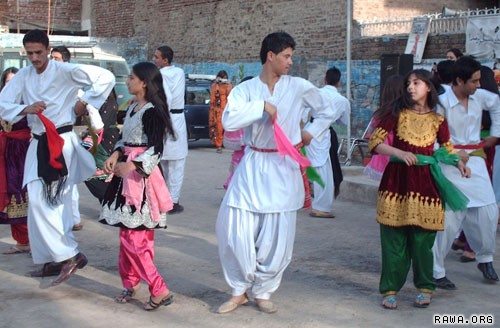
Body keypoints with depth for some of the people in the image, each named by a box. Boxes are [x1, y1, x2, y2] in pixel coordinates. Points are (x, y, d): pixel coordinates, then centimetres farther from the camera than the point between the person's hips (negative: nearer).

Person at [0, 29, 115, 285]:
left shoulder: (65, 71, -8)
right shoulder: (23, 76, 8)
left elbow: (106, 78, -14)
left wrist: (85, 102, -10)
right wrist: (26, 109, -16)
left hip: (61, 141, -7)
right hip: (38, 144, 7)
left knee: (43, 202, -15)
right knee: (41, 202, 8)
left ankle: (68, 255, -9)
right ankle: (56, 260, 17)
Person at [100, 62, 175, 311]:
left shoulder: (152, 111, -15)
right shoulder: (132, 108, 13)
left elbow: (155, 149, -21)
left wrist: (130, 166, -29)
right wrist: (115, 156, 1)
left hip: (141, 176, -9)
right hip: (127, 173, 9)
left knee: (132, 236, -10)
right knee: (129, 233, 13)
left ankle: (159, 290, -6)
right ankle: (131, 283, 23)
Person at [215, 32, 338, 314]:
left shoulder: (299, 87, 2)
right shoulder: (246, 89, -1)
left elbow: (330, 111, 16)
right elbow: (229, 121, -18)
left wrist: (310, 133, 8)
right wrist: (261, 106, -19)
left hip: (284, 169, 0)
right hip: (252, 167, 0)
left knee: (278, 237, 2)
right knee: (234, 229, -3)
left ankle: (263, 291, 22)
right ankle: (240, 290, 17)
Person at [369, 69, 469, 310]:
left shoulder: (437, 120, 6)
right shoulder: (397, 113, 1)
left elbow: (447, 149, 18)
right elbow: (375, 142, -3)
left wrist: (459, 164, -2)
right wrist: (400, 153, -17)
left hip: (425, 184, 1)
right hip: (396, 182, -1)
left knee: (422, 240, 3)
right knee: (393, 239, 0)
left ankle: (424, 288, 20)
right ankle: (390, 289, 11)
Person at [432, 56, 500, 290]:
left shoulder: (480, 97, 3)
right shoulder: (442, 103, -14)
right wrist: (453, 153, -21)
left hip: (475, 160, 6)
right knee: (449, 219, -8)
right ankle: (436, 272, 3)